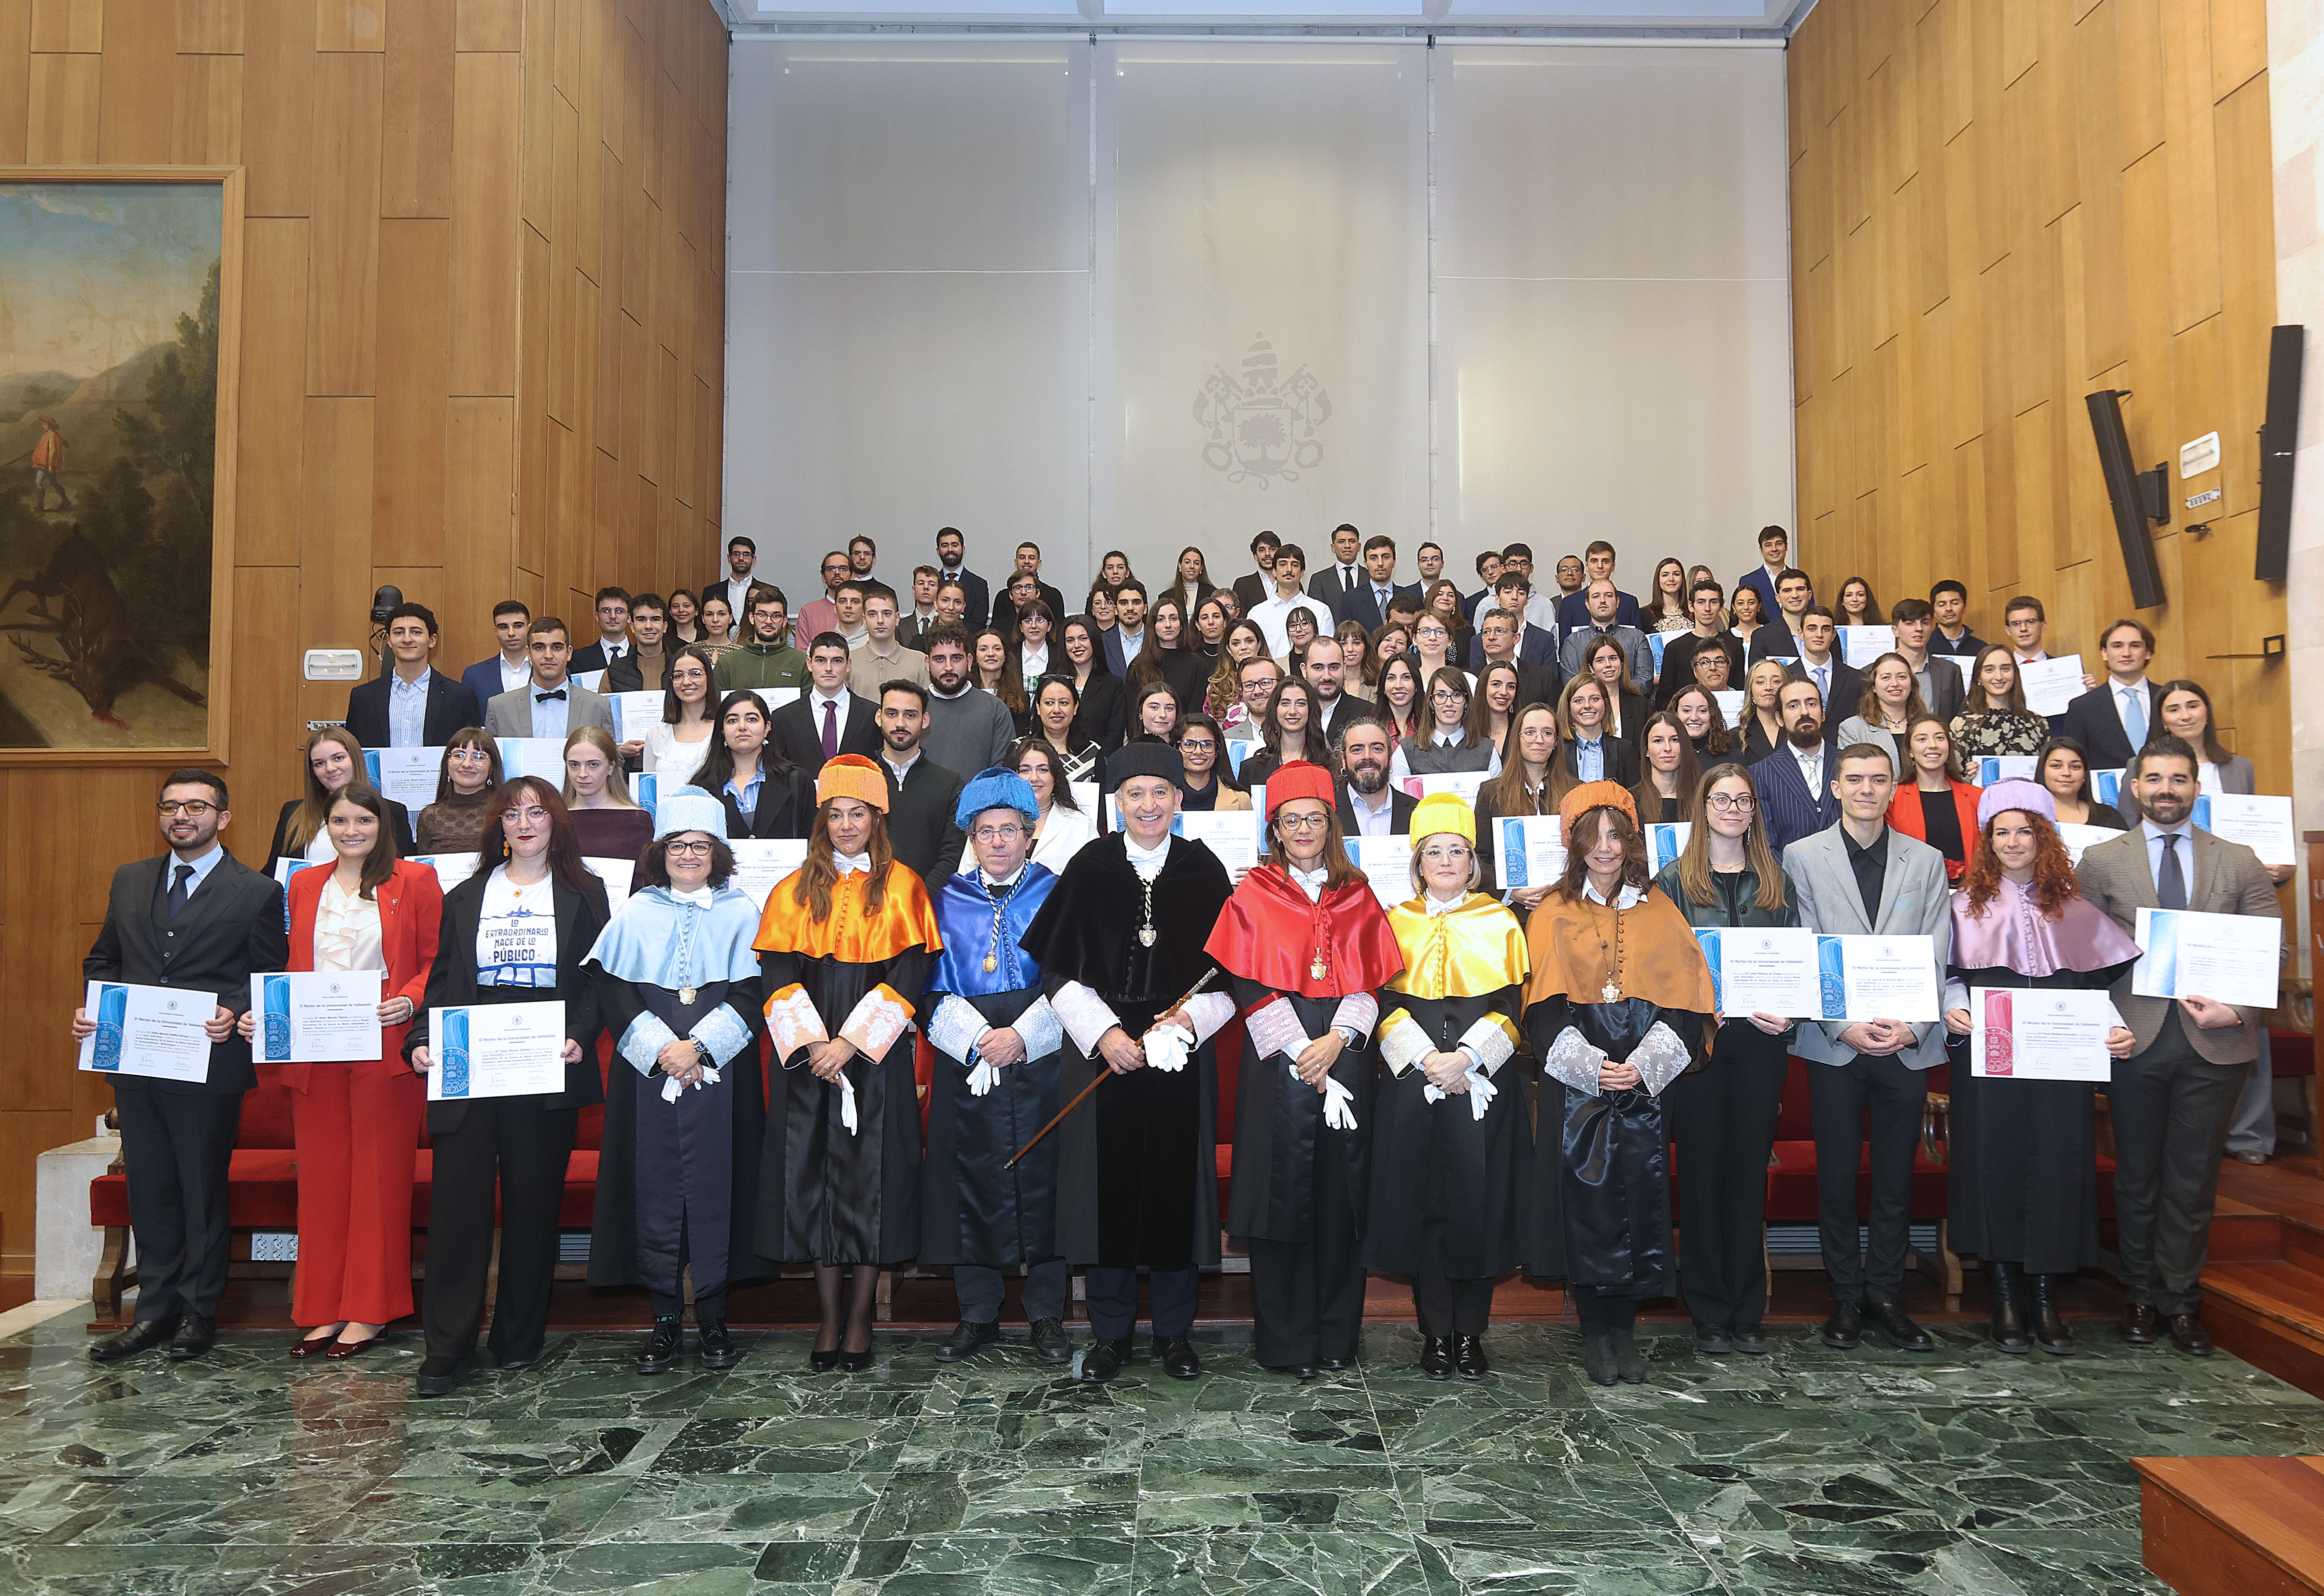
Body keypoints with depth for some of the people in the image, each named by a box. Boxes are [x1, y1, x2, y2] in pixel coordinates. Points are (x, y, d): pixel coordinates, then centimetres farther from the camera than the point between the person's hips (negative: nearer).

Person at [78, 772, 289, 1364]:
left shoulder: (257, 892, -3)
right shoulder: (129, 881, 12)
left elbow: (271, 978, -3)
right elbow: (102, 959, 18)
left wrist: (234, 1014, -19)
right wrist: (94, 1008, 0)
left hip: (209, 1065, -4)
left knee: (203, 1190, 5)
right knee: (149, 1188, 12)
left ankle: (199, 1312, 18)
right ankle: (156, 1309, 24)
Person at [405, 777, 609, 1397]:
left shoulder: (583, 895, 8)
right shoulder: (465, 897, 15)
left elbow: (597, 979, 3)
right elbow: (442, 980, 12)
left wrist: (579, 1037, -13)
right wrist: (422, 1040, -4)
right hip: (466, 1067, 2)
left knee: (535, 1201, 4)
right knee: (457, 1199, -2)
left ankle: (519, 1339, 17)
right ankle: (447, 1350, 5)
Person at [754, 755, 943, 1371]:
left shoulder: (901, 886, 2)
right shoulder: (795, 891, 9)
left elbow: (910, 974, -6)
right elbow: (777, 974, 2)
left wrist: (852, 1041, -14)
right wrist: (811, 1043, -12)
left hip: (876, 1055, -2)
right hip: (808, 1055, 2)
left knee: (871, 1176, -1)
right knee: (813, 1176, 3)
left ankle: (860, 1319, 11)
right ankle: (828, 1318, 15)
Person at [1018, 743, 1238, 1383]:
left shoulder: (1203, 870, 3)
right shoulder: (1090, 868, 1)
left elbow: (1229, 969, 3)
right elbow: (1059, 970, 1)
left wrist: (1189, 1018, -13)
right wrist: (1103, 1032, -11)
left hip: (1181, 1053, 0)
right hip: (1100, 1052, 0)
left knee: (1175, 1181, 4)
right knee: (1107, 1182, 3)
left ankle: (1174, 1331, 20)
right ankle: (1110, 1331, 19)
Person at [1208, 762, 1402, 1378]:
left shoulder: (1357, 896, 11)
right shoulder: (1253, 895, 3)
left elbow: (1371, 980, 6)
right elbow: (1249, 987, -4)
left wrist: (1337, 1040, -10)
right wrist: (1304, 1055, -11)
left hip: (1346, 1056, 2)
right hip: (1279, 1061, -2)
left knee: (1340, 1194, 5)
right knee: (1283, 1193, -1)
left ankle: (1337, 1337, 17)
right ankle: (1285, 1343, 10)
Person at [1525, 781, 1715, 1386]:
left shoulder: (1660, 914, 8)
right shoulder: (1554, 916, 5)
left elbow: (1684, 1002, 3)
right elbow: (1545, 1008, -1)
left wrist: (1644, 1065, -11)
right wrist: (1591, 1065, -14)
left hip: (1645, 1084, 1)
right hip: (1576, 1082, -1)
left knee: (1638, 1194, -1)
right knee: (1586, 1198, -3)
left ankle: (1623, 1327, 12)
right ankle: (1596, 1330, 9)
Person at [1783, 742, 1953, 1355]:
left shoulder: (1927, 861, 9)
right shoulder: (1802, 857, 4)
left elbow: (1936, 957, 4)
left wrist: (1913, 1027, -9)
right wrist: (1844, 1026, -11)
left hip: (1907, 1045, 1)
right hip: (1834, 1044, -1)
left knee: (1896, 1179, 7)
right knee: (1836, 1176, 4)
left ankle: (1886, 1298, 19)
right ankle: (1846, 1298, 16)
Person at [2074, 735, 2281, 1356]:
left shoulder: (2240, 863, 7)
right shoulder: (2101, 861, 5)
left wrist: (2238, 1010, -10)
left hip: (2214, 1043, 1)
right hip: (2135, 1040, 0)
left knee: (2194, 1180, 8)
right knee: (2137, 1177, 10)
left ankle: (2181, 1300, 22)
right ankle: (2143, 1297, 23)